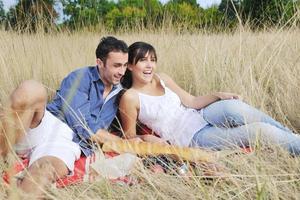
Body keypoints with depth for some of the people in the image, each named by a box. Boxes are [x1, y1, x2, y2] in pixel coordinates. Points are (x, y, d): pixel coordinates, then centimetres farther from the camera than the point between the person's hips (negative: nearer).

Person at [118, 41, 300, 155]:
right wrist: (149, 139, -23)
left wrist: (219, 95, -4)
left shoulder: (162, 79, 7)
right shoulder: (130, 97, -9)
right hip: (193, 139, -5)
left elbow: (191, 102, 9)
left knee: (234, 108, -30)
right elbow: (130, 137, -3)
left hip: (200, 117, 5)